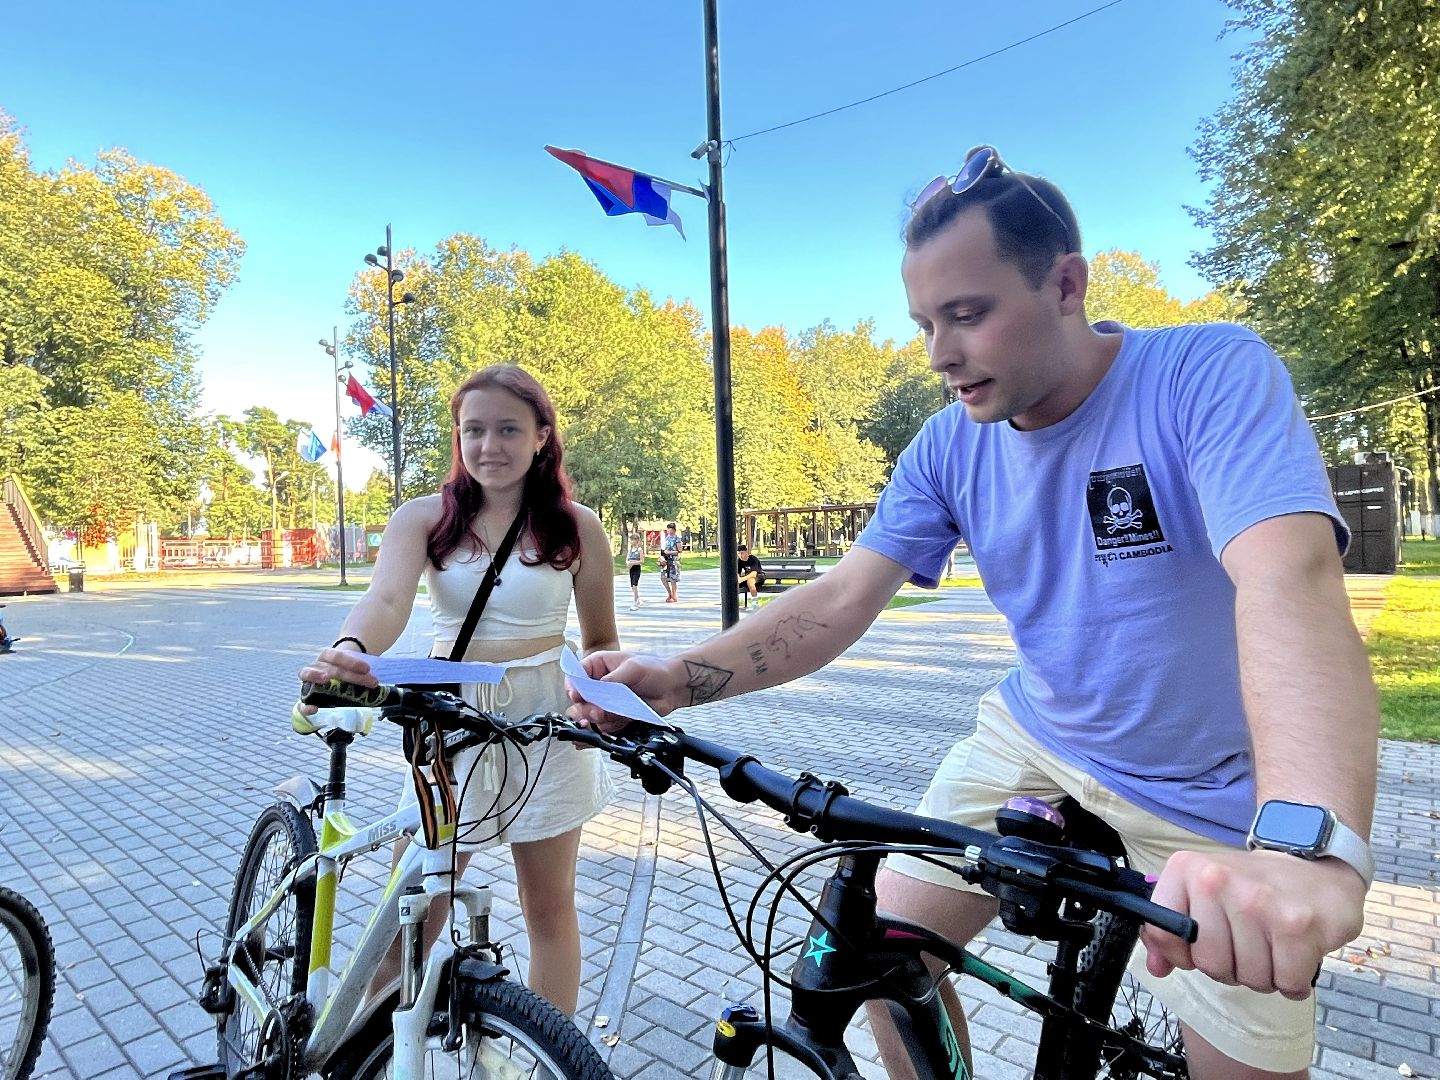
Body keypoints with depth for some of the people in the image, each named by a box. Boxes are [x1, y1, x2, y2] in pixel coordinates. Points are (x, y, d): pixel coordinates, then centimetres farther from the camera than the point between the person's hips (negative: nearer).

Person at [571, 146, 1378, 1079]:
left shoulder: (1214, 375, -22)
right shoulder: (950, 446, -9)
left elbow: (1290, 580, -38)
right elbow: (840, 599, -13)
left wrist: (1306, 845, -55)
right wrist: (672, 680, -26)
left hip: (1206, 799, -3)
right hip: (1037, 742, 4)